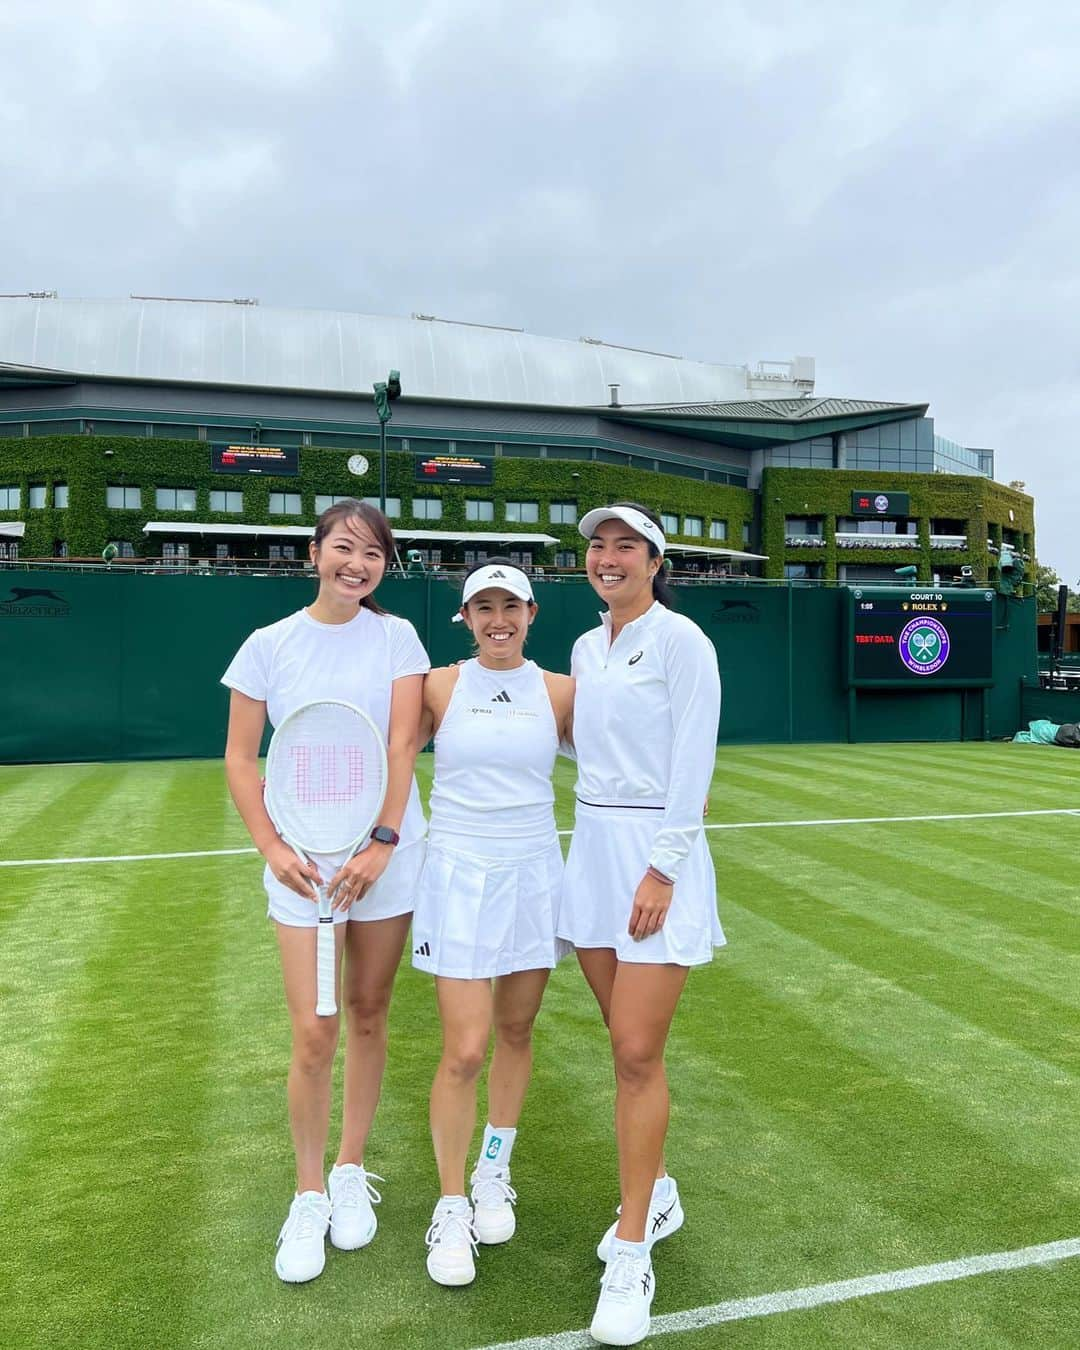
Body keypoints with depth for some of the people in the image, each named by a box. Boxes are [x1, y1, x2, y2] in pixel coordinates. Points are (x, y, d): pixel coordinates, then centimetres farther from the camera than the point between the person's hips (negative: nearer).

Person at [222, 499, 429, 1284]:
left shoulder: (396, 638, -1)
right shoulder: (269, 645, 0)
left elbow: (402, 748, -7)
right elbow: (241, 758, 2)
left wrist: (381, 844, -16)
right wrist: (271, 847, -9)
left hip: (385, 856, 1)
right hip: (303, 862, 0)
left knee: (368, 1018, 11)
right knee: (314, 1034, -1)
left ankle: (351, 1173, 31)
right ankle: (309, 1196, 21)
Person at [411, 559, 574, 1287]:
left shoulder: (561, 692, 0)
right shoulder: (439, 687, -2)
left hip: (534, 876, 2)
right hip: (459, 877, -2)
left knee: (516, 1032, 14)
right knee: (464, 1051, -3)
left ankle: (494, 1173, 39)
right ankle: (451, 1208, 19)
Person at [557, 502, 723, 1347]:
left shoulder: (679, 639, -9)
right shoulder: (585, 649, 11)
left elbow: (692, 762, -14)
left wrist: (661, 866, -17)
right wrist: (598, 842, 13)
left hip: (656, 852, -6)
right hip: (592, 848, 7)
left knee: (639, 1054, -4)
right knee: (626, 1045, 14)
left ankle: (631, 1255, 10)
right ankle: (656, 1194, 33)